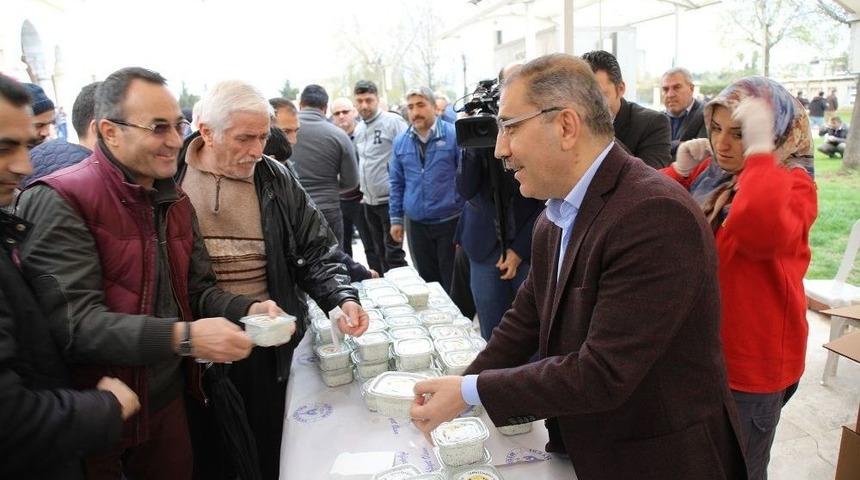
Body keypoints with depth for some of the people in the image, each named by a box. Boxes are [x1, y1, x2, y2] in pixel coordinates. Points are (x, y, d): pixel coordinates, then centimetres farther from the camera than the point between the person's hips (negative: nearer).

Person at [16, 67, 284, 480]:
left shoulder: (176, 201, 7)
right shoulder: (57, 203, -18)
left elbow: (197, 289, 6)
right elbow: (74, 323, -26)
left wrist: (247, 310, -13)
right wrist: (183, 337, -35)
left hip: (168, 399, 7)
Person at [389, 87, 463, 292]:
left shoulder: (454, 135, -7)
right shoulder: (400, 141, 5)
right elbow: (396, 183, 12)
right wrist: (396, 219, 9)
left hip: (450, 221, -4)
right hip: (416, 223, 4)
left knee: (453, 282, 5)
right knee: (426, 281, 16)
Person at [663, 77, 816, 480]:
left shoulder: (793, 185, -18)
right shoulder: (709, 173, 2)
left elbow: (761, 231, -41)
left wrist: (759, 149, -36)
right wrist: (680, 171, -10)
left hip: (750, 360, -6)